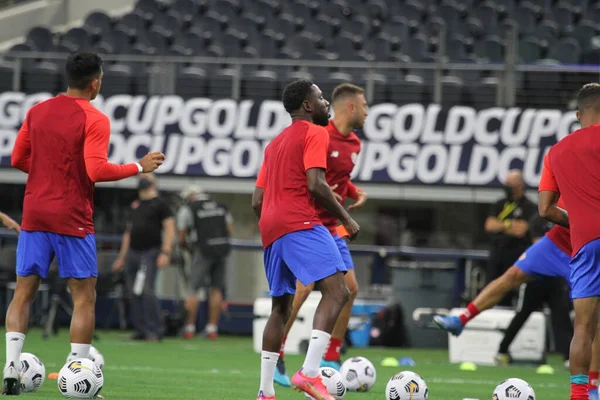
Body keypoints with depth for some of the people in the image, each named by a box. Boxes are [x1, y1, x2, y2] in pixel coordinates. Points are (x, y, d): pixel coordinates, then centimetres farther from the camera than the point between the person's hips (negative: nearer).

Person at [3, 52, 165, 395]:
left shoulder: (38, 111, 8)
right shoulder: (95, 120, -11)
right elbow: (97, 170, -20)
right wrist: (140, 167, -10)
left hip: (34, 215, 5)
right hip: (72, 220, -5)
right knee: (85, 296, 3)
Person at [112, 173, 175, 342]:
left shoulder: (160, 204, 0)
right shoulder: (135, 205, 20)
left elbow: (169, 228, -7)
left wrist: (165, 252, -18)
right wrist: (121, 257, 21)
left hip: (150, 252, -7)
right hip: (132, 253, 7)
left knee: (147, 291, -16)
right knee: (134, 294, 3)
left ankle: (154, 330, -14)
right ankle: (140, 330, 7)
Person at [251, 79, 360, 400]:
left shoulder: (275, 144, 26)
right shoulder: (315, 134, 0)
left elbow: (257, 201, 24)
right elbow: (316, 184, -14)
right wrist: (346, 219, -5)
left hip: (270, 229, 9)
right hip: (301, 223, -9)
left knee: (281, 306, 17)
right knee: (336, 291, -17)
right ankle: (310, 373, -32)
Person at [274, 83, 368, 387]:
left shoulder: (354, 144, 11)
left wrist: (356, 193, 8)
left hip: (330, 227, 9)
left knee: (349, 287, 5)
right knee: (304, 286, -19)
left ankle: (331, 359, 15)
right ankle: (275, 358, -10)